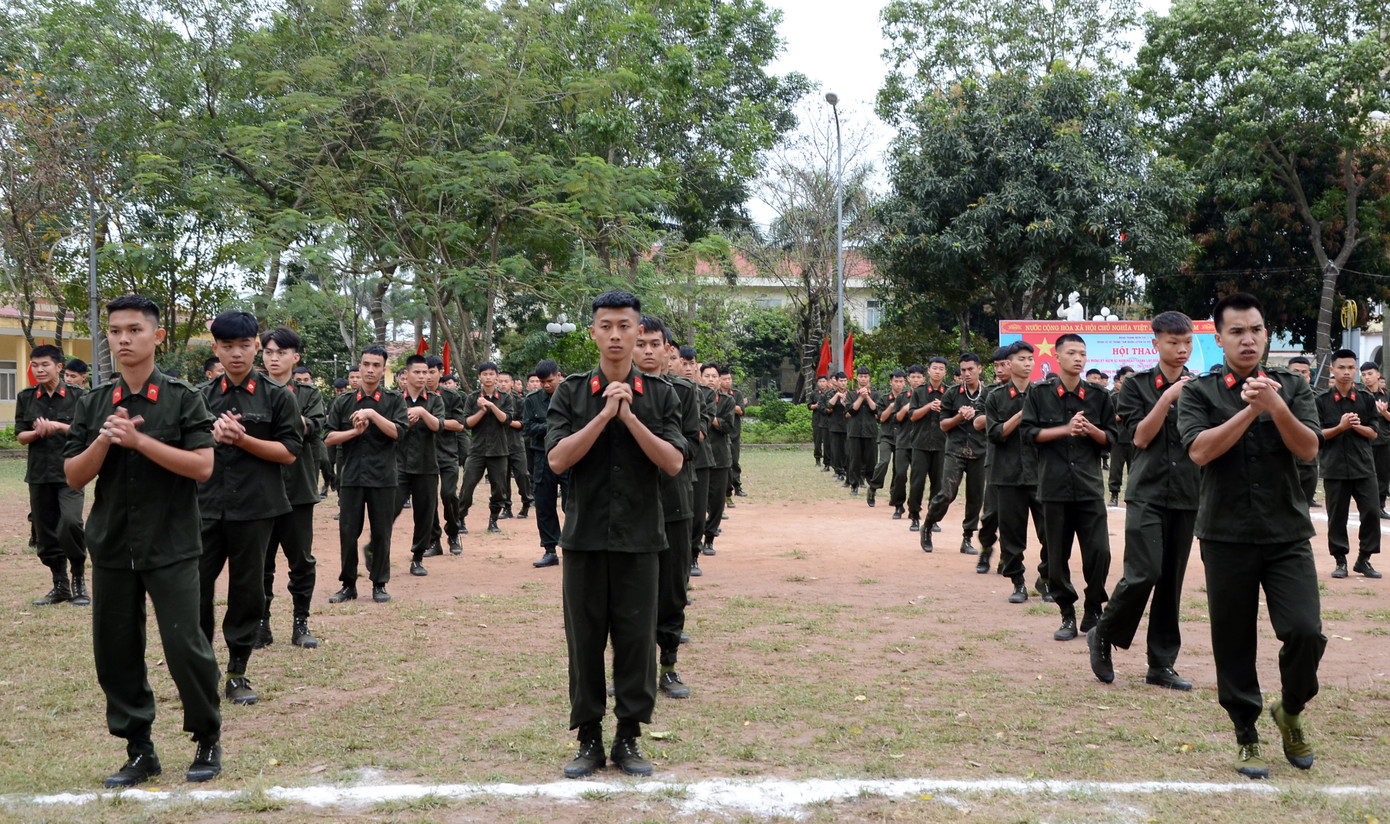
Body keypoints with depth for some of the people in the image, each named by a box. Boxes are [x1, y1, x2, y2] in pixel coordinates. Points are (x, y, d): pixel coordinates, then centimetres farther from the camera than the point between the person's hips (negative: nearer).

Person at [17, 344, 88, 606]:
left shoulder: (76, 396, -1)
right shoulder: (26, 397, 8)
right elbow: (20, 435, 7)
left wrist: (59, 426, -18)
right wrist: (37, 432, -14)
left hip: (69, 471, -4)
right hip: (39, 473, 4)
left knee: (70, 522, -21)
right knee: (46, 533, 8)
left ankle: (79, 579, -1)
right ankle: (60, 586, 21)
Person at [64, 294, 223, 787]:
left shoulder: (182, 399, -4)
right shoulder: (94, 405, 8)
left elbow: (203, 466, -13)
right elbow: (73, 477, 5)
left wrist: (139, 439, -19)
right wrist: (104, 440, -12)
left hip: (171, 547, -4)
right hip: (112, 546, 4)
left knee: (184, 645, -6)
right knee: (115, 651, 8)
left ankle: (208, 741, 15)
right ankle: (139, 750, 23)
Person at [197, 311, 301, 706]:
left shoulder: (278, 396, 0)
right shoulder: (203, 396, 9)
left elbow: (288, 451, -4)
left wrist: (241, 438, -15)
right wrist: (213, 437, -10)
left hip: (255, 506, -2)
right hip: (206, 505, 2)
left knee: (247, 589, 5)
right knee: (195, 585, 0)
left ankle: (237, 674, 17)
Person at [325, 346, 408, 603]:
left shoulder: (394, 401, 3)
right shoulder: (343, 401, 7)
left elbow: (397, 432, -11)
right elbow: (329, 437, 3)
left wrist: (373, 414, -17)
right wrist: (355, 431, -11)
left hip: (383, 477, -1)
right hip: (351, 476, 1)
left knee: (381, 532, 5)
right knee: (348, 532, 5)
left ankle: (379, 584, 17)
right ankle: (348, 585, 17)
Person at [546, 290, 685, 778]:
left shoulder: (660, 396, 3)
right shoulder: (572, 394, 2)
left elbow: (674, 462, -6)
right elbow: (557, 459, -9)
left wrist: (629, 417, -15)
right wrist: (605, 414, -16)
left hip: (639, 537, 0)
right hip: (585, 536, 0)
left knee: (636, 638, 5)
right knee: (585, 639, 6)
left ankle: (628, 738, 19)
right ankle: (589, 739, 20)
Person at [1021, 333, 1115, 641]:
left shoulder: (1099, 395, 8)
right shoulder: (1040, 393, 3)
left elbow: (1111, 439, 9)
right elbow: (1029, 432, -3)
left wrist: (1091, 430, -11)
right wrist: (1066, 429, -12)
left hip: (1090, 485, 1)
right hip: (1054, 485, -1)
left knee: (1099, 552, -6)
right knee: (1057, 556, 4)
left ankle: (1093, 613, 11)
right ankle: (1067, 615, 17)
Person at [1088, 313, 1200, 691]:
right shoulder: (1137, 385, 2)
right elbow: (1140, 437, -8)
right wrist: (1168, 398, -15)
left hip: (1187, 495, 3)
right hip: (1147, 493, -3)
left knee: (1172, 580, 6)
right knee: (1144, 572, -14)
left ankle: (1161, 665, 14)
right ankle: (1103, 635, 9)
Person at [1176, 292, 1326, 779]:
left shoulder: (1291, 387, 7)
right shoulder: (1200, 393, 1)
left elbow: (1309, 448, -7)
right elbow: (1200, 450, -14)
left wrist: (1275, 406, -21)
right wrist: (1249, 409, -17)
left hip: (1288, 533, 1)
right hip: (1226, 536, -1)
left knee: (1306, 632, -10)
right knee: (1234, 644, 5)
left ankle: (1290, 711, 18)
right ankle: (1246, 737, 21)